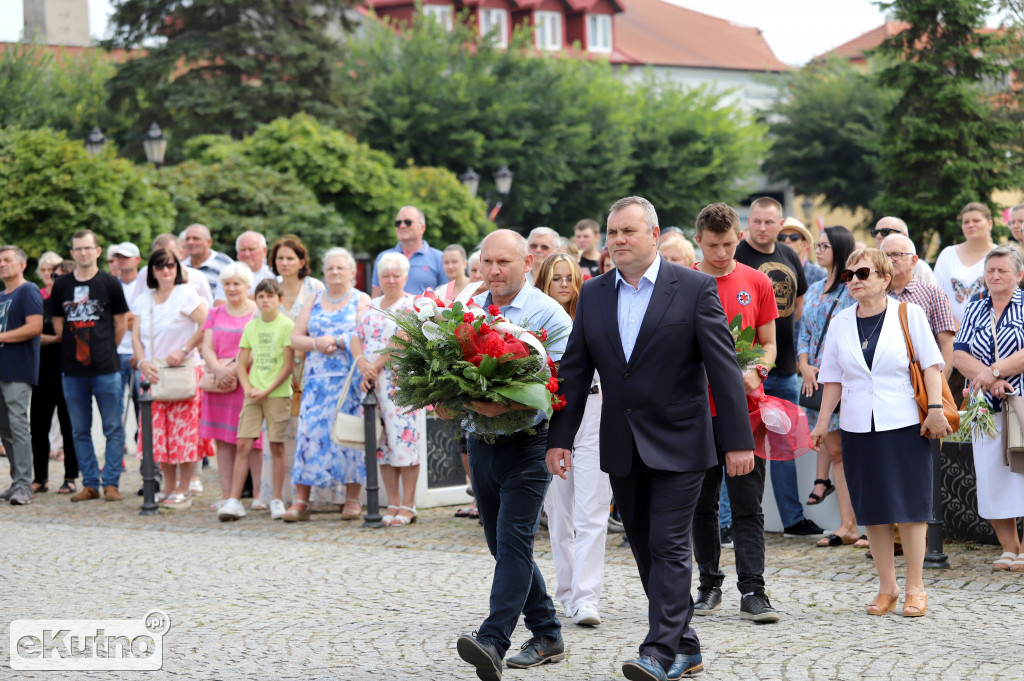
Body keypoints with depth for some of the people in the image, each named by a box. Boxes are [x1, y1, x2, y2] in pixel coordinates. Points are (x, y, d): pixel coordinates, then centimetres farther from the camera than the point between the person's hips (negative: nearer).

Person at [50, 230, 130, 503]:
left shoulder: (110, 283, 0)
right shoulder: (61, 285, 8)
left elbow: (121, 323, 6)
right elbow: (58, 324, 16)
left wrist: (107, 351, 7)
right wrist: (73, 348, 10)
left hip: (106, 369, -3)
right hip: (72, 370, 3)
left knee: (113, 428, -2)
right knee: (80, 431, 7)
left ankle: (111, 483, 3)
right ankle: (89, 484, 13)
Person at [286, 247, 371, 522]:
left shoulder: (361, 300, 5)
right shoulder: (313, 301, 16)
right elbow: (296, 338, 10)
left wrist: (335, 340, -13)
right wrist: (316, 343, -9)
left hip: (350, 379, -3)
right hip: (317, 379, 3)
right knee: (310, 431, -5)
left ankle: (352, 499, 4)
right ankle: (301, 501, -6)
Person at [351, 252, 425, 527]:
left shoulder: (412, 306, -2)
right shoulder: (372, 307, 17)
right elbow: (357, 338, 11)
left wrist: (375, 367, -14)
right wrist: (362, 362, -9)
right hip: (373, 383, 6)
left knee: (404, 440, -7)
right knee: (382, 443, 5)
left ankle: (408, 505, -3)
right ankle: (393, 504, 10)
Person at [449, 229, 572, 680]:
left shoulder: (548, 314, -8)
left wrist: (510, 406, -28)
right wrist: (445, 403, -5)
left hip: (526, 443, -7)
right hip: (480, 442, 7)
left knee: (513, 541, -14)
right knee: (503, 545, 12)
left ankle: (493, 642, -22)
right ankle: (547, 637, 24)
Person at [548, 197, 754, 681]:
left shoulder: (695, 289, -6)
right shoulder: (593, 295, 7)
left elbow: (723, 368, -8)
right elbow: (574, 370, 8)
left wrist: (738, 440, -12)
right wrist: (560, 437, 0)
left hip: (678, 443, -5)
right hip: (622, 448, 5)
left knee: (669, 546, -9)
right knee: (645, 549, 10)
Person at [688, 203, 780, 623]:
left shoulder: (757, 283, 5)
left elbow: (768, 343, 9)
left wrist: (756, 371, -11)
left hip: (743, 407, -1)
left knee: (747, 505, -4)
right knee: (702, 505, 8)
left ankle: (752, 592, -4)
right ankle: (710, 585, 18)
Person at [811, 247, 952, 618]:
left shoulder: (909, 314, 0)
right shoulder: (840, 323, 10)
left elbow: (930, 364, -1)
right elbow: (833, 378, 13)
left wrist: (936, 409, -10)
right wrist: (823, 421, 7)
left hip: (905, 424, -3)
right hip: (858, 427, 3)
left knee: (909, 505, -2)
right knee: (873, 510, 3)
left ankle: (915, 588, 5)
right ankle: (887, 588, 11)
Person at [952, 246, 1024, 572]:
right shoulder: (974, 311, 14)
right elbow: (959, 355, 3)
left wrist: (994, 372, -16)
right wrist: (990, 380, -12)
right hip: (986, 408, 4)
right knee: (991, 478, 2)